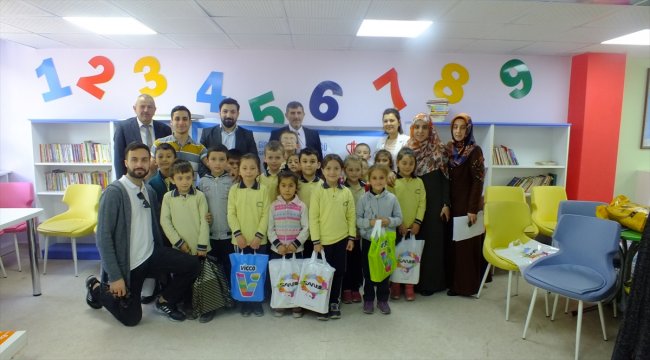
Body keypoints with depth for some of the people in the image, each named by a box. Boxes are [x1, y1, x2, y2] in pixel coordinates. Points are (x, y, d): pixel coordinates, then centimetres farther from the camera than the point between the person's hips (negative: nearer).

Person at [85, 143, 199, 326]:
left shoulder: (150, 191, 3)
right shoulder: (113, 192, -18)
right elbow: (103, 237, -19)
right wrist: (115, 277, -20)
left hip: (151, 255, 5)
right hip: (126, 263, -5)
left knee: (191, 264, -15)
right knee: (131, 318, 6)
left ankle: (165, 301, 10)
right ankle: (96, 288, 30)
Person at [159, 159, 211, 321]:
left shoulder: (199, 196, -5)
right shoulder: (168, 197, -1)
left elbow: (204, 221, -6)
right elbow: (165, 221, -3)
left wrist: (202, 245, -9)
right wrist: (178, 242, -8)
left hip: (199, 247, -2)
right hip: (180, 248, 2)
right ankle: (189, 306, 31)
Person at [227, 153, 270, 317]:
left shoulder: (263, 189, -2)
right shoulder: (234, 189, 1)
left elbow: (266, 215, -3)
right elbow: (231, 214, -2)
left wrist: (259, 235, -11)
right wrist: (238, 234, -11)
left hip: (259, 239, 0)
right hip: (240, 239, 1)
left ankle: (258, 303, 22)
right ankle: (245, 303, 23)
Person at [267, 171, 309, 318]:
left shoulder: (301, 206, -2)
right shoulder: (273, 205, 1)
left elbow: (306, 229, -4)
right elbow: (270, 229, 0)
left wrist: (295, 243, -14)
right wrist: (278, 244, -11)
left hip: (296, 250, -1)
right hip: (276, 250, 1)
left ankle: (297, 305, 21)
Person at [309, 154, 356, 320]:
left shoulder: (346, 192, 1)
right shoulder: (318, 191, -7)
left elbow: (351, 216, 5)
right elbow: (313, 217, -8)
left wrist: (351, 237, 2)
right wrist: (316, 241, -10)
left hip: (341, 239, 3)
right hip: (324, 241, -2)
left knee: (339, 272, 12)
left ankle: (334, 302, 28)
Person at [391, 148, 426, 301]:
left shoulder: (419, 182, 3)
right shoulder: (392, 182, -7)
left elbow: (422, 203, 1)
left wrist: (417, 222, -8)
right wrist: (398, 223, -12)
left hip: (414, 227, 3)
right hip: (397, 228, -2)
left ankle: (409, 287, 22)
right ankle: (395, 286, 21)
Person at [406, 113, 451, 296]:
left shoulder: (439, 151, -4)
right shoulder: (407, 149, 6)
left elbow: (445, 179, -5)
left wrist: (446, 204, -10)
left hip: (433, 201, -3)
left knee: (432, 238, 2)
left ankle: (430, 281, 12)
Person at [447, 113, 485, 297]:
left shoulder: (474, 150, -11)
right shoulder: (449, 148, 6)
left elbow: (477, 181, -14)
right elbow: (446, 178, 8)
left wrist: (473, 208, -18)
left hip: (468, 203, -6)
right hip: (453, 202, 6)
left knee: (467, 243, 1)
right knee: (453, 242, 12)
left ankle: (468, 284, 13)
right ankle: (455, 281, 25)